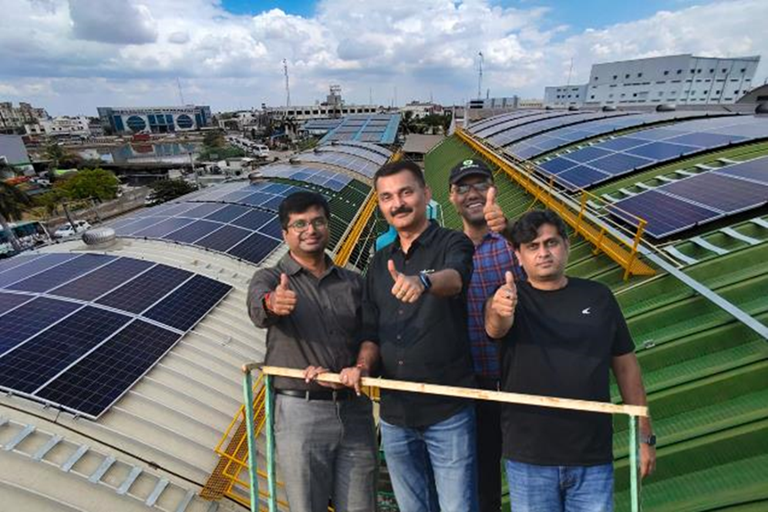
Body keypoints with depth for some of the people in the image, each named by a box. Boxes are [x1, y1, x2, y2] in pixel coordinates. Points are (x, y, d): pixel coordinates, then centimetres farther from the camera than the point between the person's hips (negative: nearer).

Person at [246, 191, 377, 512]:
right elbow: (257, 307, -23)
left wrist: (340, 375, -14)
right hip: (300, 412, -2)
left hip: (355, 410, 3)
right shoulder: (270, 278, 1)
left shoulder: (353, 282, 7)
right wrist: (271, 303, -45)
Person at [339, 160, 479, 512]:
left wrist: (422, 281, -51)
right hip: (395, 415, 5)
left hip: (448, 412, -4)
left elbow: (454, 277, -30)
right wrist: (362, 367, -6)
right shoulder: (379, 262, 9)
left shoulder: (453, 243, -6)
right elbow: (371, 331, 11)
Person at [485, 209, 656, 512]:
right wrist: (498, 310, -53)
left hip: (594, 457, 2)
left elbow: (625, 365, 6)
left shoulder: (597, 296, 0)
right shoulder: (512, 299, -8)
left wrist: (644, 436, 8)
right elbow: (495, 327, -30)